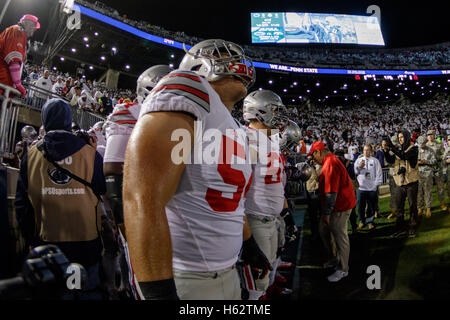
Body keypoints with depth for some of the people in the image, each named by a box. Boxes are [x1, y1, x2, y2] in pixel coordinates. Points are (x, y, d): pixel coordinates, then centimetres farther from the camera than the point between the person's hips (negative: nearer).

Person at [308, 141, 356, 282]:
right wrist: (325, 211, 24)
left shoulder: (330, 164, -23)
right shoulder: (330, 161, 13)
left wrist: (326, 213, -21)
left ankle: (343, 269, 12)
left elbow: (331, 193, -26)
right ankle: (333, 258, 35)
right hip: (336, 205, 11)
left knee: (340, 236, 0)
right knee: (323, 230, 19)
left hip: (340, 207, -11)